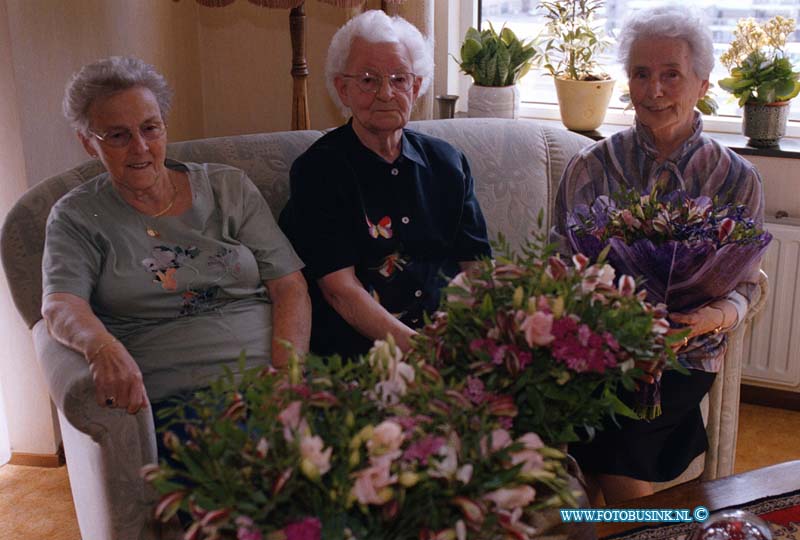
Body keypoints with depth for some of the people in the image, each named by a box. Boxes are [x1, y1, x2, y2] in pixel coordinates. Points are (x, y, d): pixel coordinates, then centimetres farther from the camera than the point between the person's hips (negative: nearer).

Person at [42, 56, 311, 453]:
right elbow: (60, 304, -6)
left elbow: (289, 287, 9)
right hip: (172, 401, -3)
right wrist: (102, 347, -31)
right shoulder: (77, 217, 11)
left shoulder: (229, 187, 15)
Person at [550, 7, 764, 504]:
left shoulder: (738, 179, 4)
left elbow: (745, 285, 7)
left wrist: (715, 316, -16)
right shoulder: (591, 167, 5)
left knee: (616, 431, -26)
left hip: (686, 355, -1)